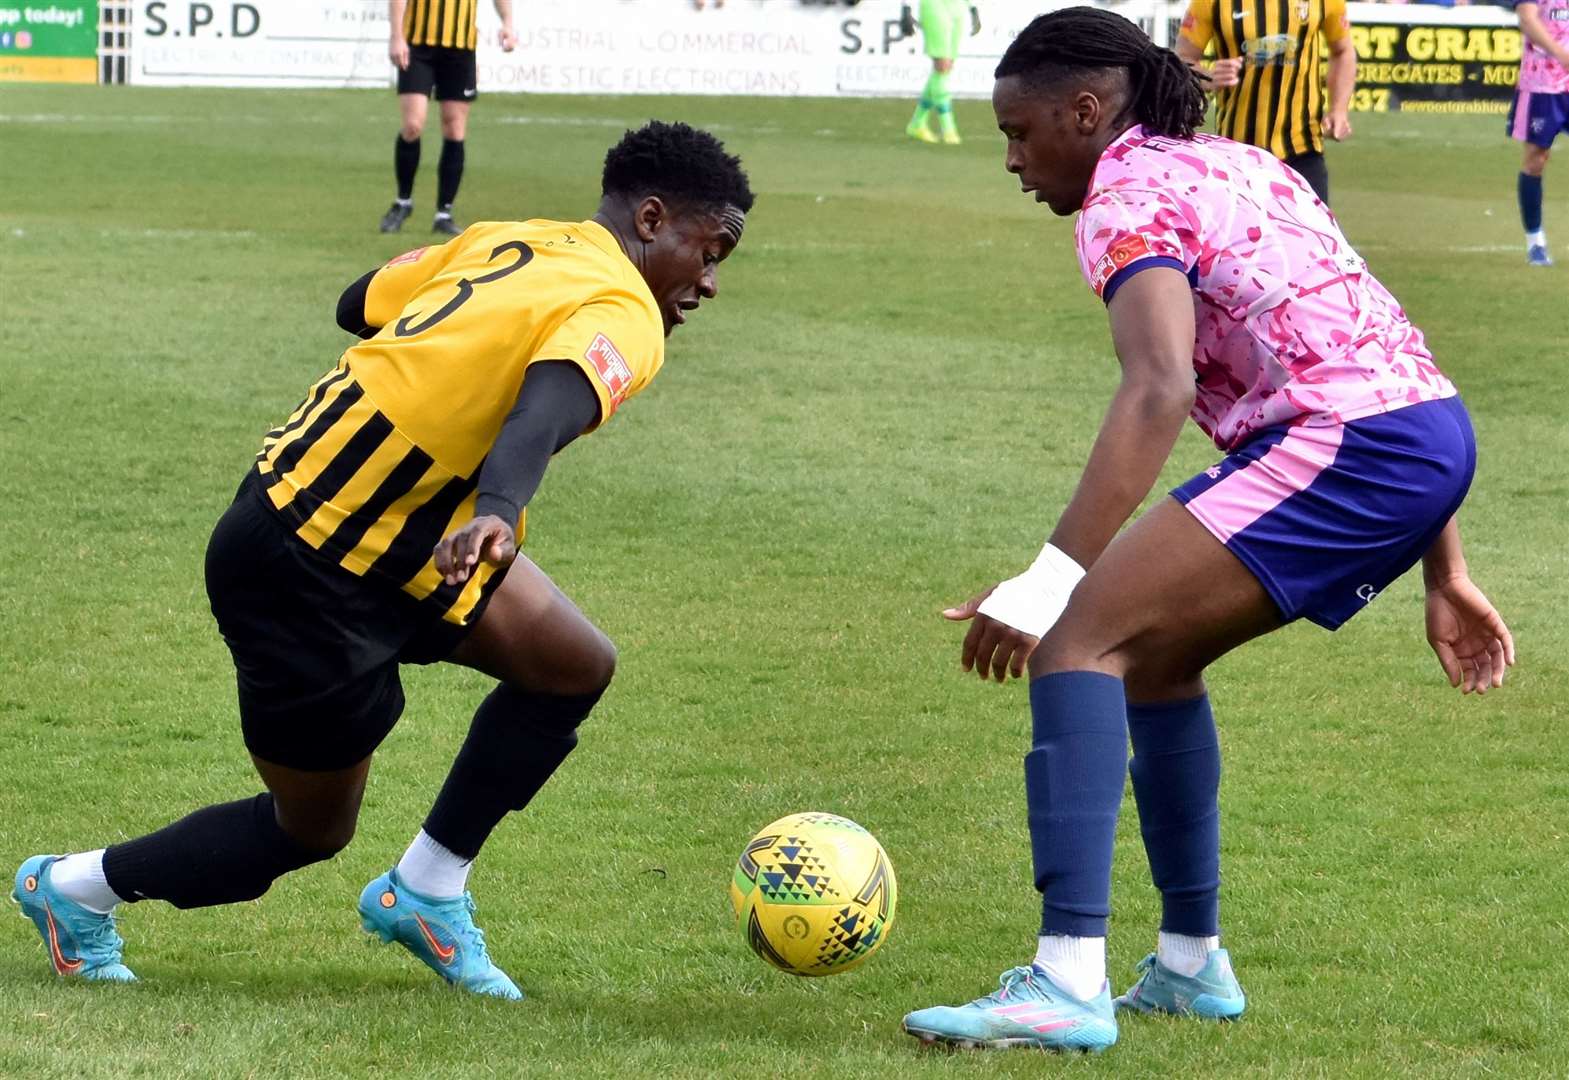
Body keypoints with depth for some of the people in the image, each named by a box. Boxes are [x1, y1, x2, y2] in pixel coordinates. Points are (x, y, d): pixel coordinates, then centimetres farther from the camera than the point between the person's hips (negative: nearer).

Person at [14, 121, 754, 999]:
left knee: (576, 666, 6)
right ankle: (75, 890, 29)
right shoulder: (621, 316, -18)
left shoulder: (506, 240, 6)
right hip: (311, 580, -9)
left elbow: (359, 304, 19)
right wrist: (498, 512, -58)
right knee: (312, 833, 10)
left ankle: (426, 894, 16)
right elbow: (552, 406, -40)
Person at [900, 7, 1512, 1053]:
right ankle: (1192, 965, 28)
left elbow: (1162, 390, -23)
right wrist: (1444, 574, 28)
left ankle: (1068, 986, -24)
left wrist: (1048, 581, -29)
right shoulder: (1237, 165, 26)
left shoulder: (1131, 196, -3)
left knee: (1080, 639, -12)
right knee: (1149, 650, 22)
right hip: (1436, 431, 10)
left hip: (1342, 446, -10)